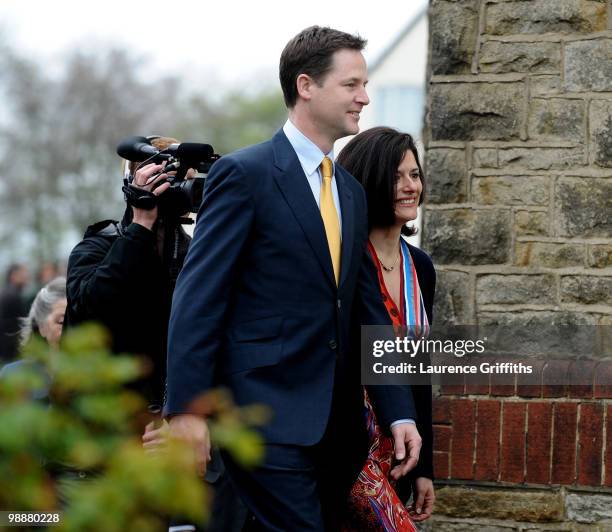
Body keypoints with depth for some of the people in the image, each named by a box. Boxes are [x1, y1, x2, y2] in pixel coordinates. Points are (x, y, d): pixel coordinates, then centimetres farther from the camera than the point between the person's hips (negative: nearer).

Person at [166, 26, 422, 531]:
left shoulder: (351, 191, 18)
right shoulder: (244, 173, -5)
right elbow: (198, 296, -10)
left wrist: (399, 413, 9)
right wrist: (186, 409, -17)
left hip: (338, 422, 7)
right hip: (268, 413, -7)